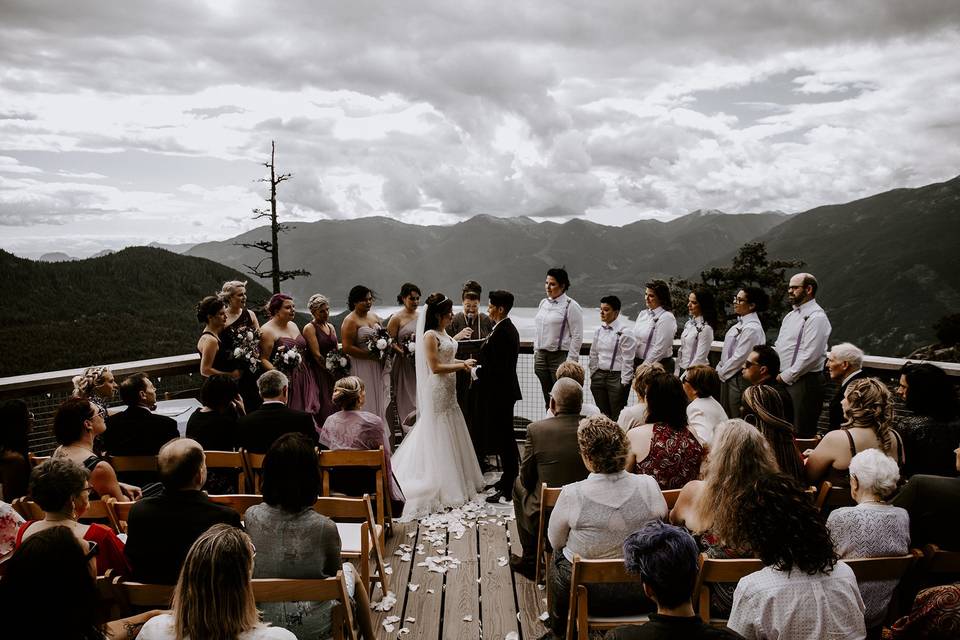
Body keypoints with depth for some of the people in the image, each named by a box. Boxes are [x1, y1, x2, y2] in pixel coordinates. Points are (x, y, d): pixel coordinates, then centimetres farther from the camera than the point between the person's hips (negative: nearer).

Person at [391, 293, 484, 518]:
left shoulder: (443, 333, 9)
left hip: (448, 391, 9)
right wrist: (461, 366, -16)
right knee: (438, 437, 1)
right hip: (437, 391, -9)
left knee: (450, 435, 16)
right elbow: (435, 367, -21)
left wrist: (463, 362, 3)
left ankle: (455, 479, 28)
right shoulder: (430, 335, -18)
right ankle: (441, 484, 11)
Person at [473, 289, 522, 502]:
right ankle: (509, 478, 30)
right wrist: (479, 365, 7)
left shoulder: (501, 332, -21)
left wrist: (477, 372, -10)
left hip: (499, 393, -11)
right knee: (503, 436, 18)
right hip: (503, 391, 11)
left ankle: (508, 488, 3)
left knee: (503, 438, -4)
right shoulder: (507, 328, 11)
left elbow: (497, 368, -24)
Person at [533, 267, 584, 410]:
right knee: (547, 400, 10)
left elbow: (577, 336, -10)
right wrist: (536, 353, 15)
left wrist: (570, 362, -12)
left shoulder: (571, 306, -8)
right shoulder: (543, 303, 13)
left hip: (561, 357, -7)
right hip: (541, 355, 7)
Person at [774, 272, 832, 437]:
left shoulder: (816, 317, -12)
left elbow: (810, 356, -19)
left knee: (801, 434, -5)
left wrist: (785, 377, -14)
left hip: (804, 382, -9)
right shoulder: (791, 315, 18)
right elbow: (778, 347, 21)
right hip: (783, 380, 9)